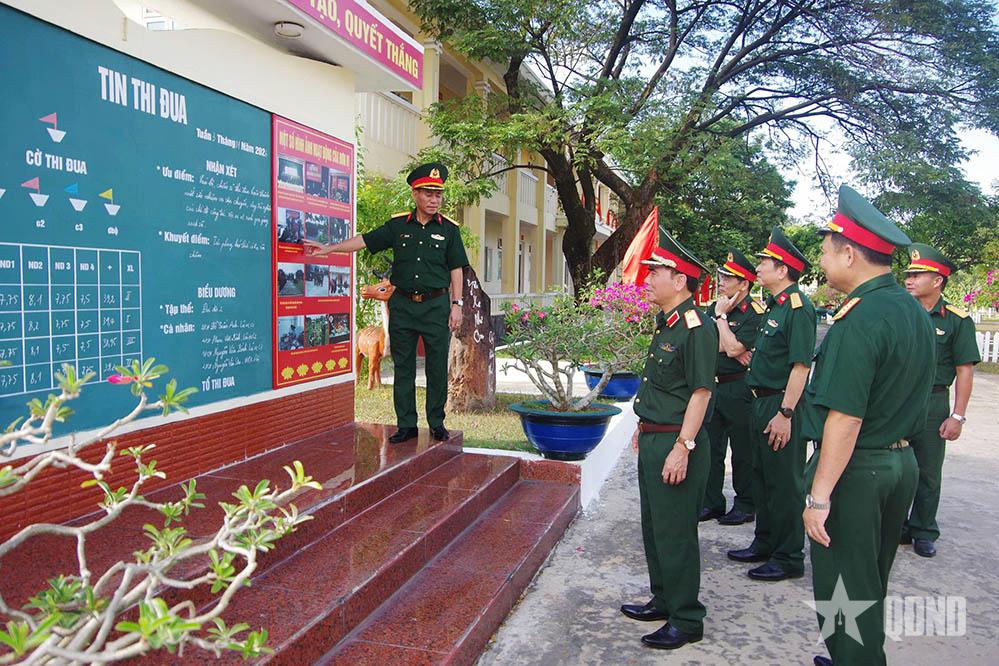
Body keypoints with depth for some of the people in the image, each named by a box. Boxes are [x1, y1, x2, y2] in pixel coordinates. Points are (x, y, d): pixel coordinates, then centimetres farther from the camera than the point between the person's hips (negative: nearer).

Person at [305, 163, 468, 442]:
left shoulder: (448, 229, 3)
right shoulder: (398, 225, 7)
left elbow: (455, 269, 3)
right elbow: (365, 240, 11)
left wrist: (456, 304, -3)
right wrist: (329, 248, 6)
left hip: (436, 306, -2)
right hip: (402, 305, 2)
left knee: (437, 368, 3)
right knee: (403, 368, 6)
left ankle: (437, 423, 16)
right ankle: (406, 425, 16)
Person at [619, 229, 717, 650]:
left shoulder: (696, 327, -17)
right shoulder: (665, 324, 13)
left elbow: (701, 391, -20)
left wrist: (682, 447, -22)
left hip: (677, 444, -10)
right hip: (653, 441, 10)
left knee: (675, 534, 0)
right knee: (654, 528, 19)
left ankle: (686, 620, 15)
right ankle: (663, 600, 35)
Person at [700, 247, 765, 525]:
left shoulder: (754, 313, -11)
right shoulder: (714, 307, 10)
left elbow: (734, 348, -22)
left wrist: (721, 315, -14)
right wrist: (731, 349, -13)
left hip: (739, 390, -7)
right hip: (713, 387, 7)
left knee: (742, 452, 5)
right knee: (711, 448, 13)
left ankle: (745, 506, 20)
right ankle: (712, 502, 25)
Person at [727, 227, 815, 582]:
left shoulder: (798, 307, -16)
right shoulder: (773, 306, 14)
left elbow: (801, 365, -22)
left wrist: (785, 413, -25)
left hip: (781, 405, -10)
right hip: (762, 402, 10)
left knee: (784, 482, 0)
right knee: (762, 477, 18)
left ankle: (789, 558, 13)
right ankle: (765, 543, 32)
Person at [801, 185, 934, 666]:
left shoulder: (858, 322, -23)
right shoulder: (915, 312, 7)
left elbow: (846, 418, -26)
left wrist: (820, 495, -22)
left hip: (854, 470, -9)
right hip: (901, 463, 10)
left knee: (843, 589, 5)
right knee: (871, 581, 24)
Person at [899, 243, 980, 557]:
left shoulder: (957, 320, -4)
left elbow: (965, 371, -6)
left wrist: (957, 416, -11)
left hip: (932, 403, -3)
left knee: (927, 473, 8)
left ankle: (924, 533, 23)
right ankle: (897, 527, 23)